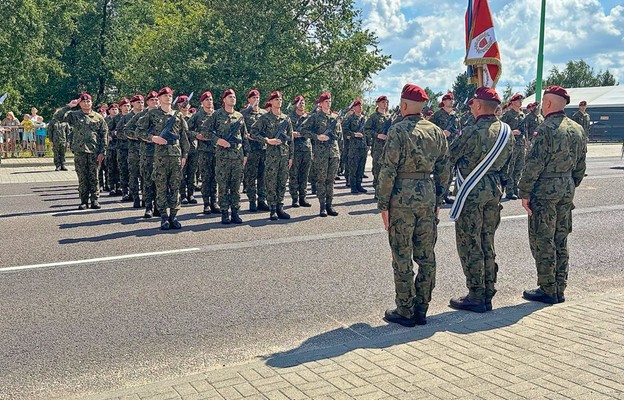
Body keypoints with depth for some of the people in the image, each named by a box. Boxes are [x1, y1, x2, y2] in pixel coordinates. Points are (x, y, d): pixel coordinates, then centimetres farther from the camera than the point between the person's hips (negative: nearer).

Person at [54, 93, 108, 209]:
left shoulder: (98, 117, 8)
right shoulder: (74, 115, 7)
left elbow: (104, 135, 5)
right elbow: (57, 116, -5)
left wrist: (102, 152, -2)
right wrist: (69, 106, -9)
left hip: (94, 152, 0)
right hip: (79, 151, 0)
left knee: (94, 177, 3)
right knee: (82, 178, 4)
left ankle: (94, 200, 10)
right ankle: (83, 201, 11)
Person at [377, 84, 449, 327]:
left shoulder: (398, 130, -10)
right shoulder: (437, 132, 8)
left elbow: (388, 170, -14)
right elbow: (443, 171, 11)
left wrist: (383, 204, -8)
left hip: (402, 197, -6)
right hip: (428, 195, 6)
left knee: (402, 258, 2)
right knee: (426, 256, 12)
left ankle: (405, 312, 9)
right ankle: (421, 309, 19)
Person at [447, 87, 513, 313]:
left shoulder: (474, 131, -18)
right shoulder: (506, 131, 6)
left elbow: (450, 157, -8)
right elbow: (507, 164, 13)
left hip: (472, 192, -8)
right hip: (494, 191, 8)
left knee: (469, 244, 1)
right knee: (487, 243, 14)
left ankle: (476, 297, 5)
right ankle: (488, 295, 21)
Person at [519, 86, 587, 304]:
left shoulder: (546, 129, -16)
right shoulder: (577, 129, 9)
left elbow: (534, 165, -18)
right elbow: (580, 165, 14)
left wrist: (524, 193, -12)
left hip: (545, 190, -8)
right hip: (567, 189, 8)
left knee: (542, 241, 0)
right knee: (560, 241, 14)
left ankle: (548, 290, 5)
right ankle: (559, 289, 20)